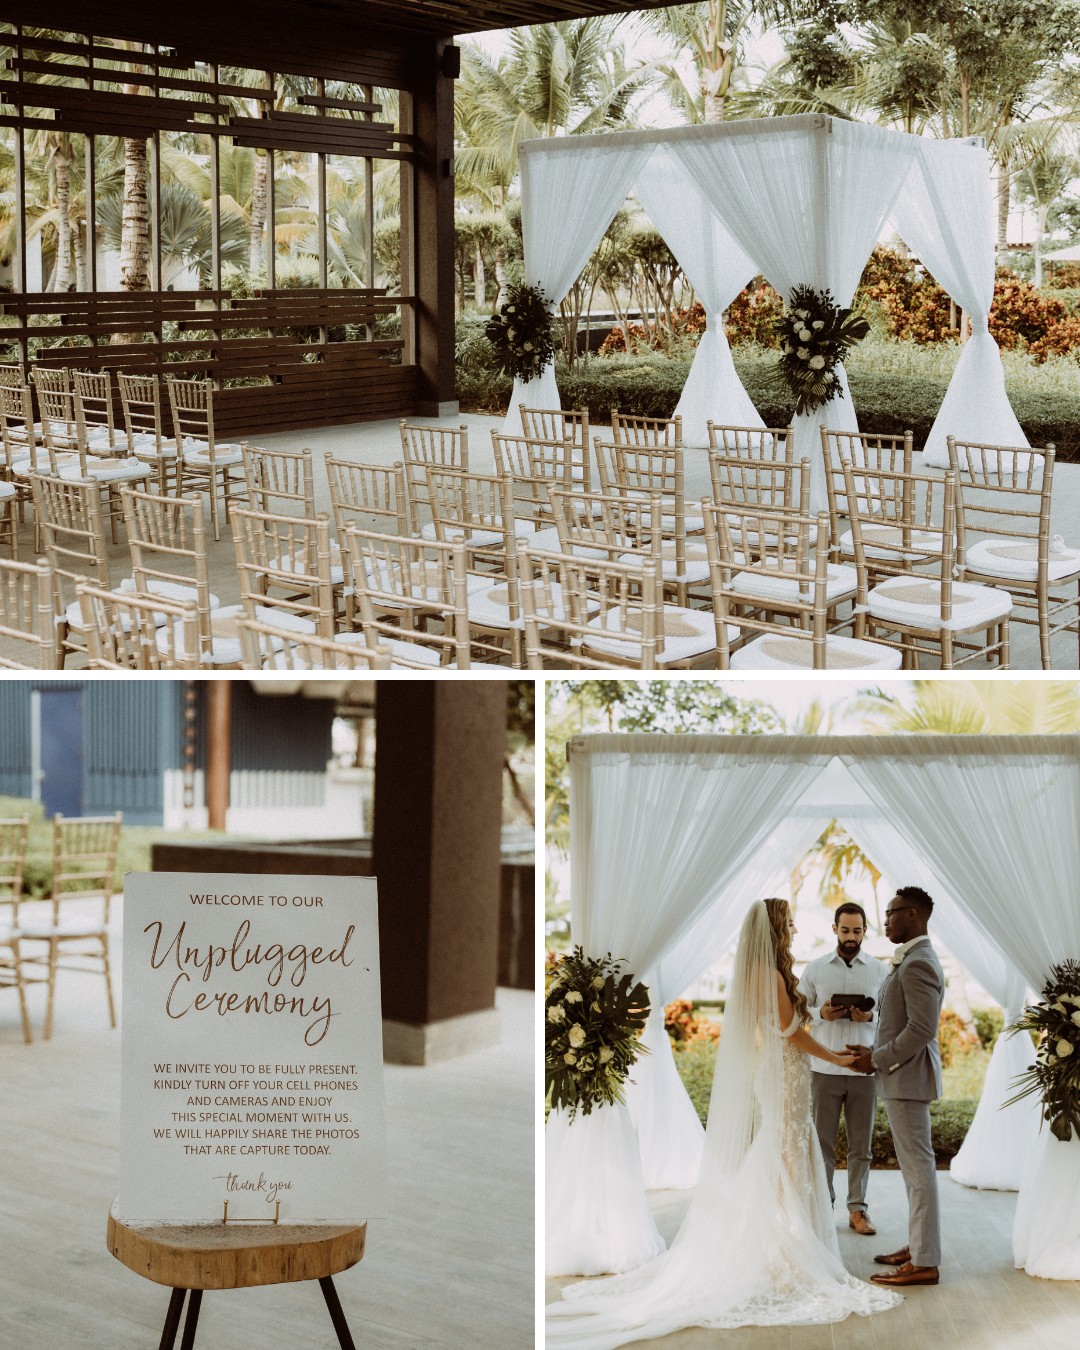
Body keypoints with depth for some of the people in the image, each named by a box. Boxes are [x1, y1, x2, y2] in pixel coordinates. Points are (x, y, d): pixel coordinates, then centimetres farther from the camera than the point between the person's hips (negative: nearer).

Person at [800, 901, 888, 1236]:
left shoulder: (878, 971, 5)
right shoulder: (815, 969, 5)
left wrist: (870, 1016, -12)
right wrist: (821, 1014, -12)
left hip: (864, 1069, 0)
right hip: (825, 1069, 0)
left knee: (861, 1145, 5)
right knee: (823, 1142, 3)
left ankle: (857, 1209, 13)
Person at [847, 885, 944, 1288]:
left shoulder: (918, 964, -19)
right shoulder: (911, 959, 14)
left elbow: (922, 1028, -24)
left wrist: (878, 1059, -16)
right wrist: (875, 1053, 10)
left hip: (908, 1077, -11)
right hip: (902, 1077, 11)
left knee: (918, 1166, -6)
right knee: (914, 1165, 16)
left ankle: (924, 1263, -3)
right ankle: (918, 1246, 24)